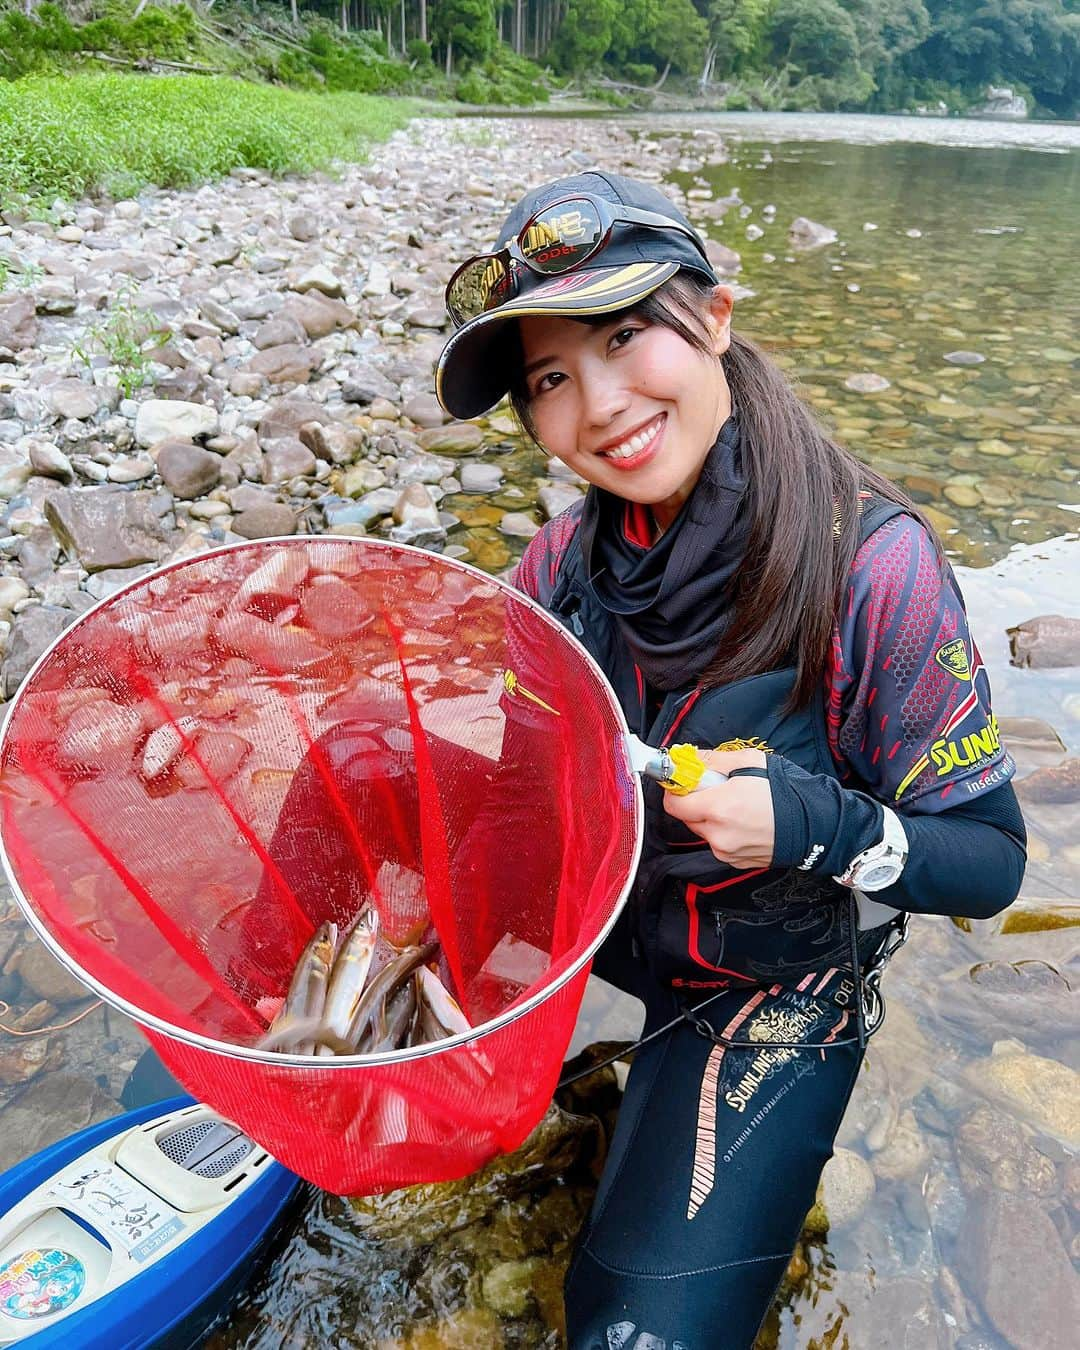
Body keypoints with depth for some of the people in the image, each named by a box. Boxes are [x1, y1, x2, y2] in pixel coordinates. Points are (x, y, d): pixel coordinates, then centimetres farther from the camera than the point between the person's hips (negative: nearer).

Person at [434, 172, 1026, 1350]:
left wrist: (817, 828, -33)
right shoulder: (567, 563, -12)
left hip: (774, 978, -3)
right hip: (595, 897, 4)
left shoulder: (872, 566, -25)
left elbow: (989, 861, -16)